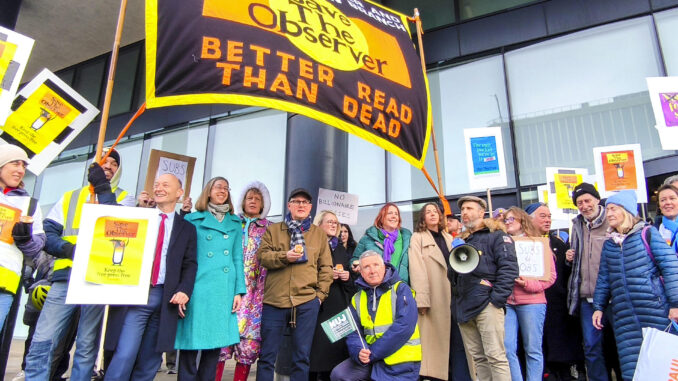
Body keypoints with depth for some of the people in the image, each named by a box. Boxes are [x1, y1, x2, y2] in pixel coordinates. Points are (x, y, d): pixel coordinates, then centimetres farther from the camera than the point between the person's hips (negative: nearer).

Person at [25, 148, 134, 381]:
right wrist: (68, 249, -10)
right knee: (41, 343, -4)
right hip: (65, 278, 2)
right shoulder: (70, 197, 18)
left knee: (86, 348, 4)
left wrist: (102, 187, -8)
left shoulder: (123, 199, 13)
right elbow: (47, 233, 10)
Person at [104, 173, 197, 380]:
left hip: (166, 299, 1)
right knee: (125, 355, -10)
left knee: (149, 362, 6)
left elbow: (190, 264, 4)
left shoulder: (187, 228, 12)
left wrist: (184, 290, -11)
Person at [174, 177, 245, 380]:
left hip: (224, 291, 3)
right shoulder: (193, 219, 6)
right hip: (198, 288, -3)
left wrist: (239, 291, 4)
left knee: (215, 345, 7)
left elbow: (237, 259, 12)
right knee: (190, 344, -1)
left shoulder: (235, 222, 14)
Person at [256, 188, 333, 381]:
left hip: (307, 302, 0)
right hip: (274, 300, 0)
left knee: (302, 356, 8)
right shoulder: (273, 230, 11)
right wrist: (284, 256, -16)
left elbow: (326, 267, 9)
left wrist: (321, 294, 0)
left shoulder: (319, 233, 11)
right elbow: (262, 256, 1)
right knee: (267, 356, 8)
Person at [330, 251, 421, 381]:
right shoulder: (357, 299, 9)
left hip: (401, 361, -4)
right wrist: (359, 352, -19)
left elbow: (404, 327, -17)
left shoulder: (401, 290, -6)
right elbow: (353, 333, 5)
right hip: (372, 360, 4)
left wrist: (373, 353, -17)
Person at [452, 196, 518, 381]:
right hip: (464, 307, 7)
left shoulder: (497, 236, 1)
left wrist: (497, 298, -17)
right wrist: (456, 297, 8)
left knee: (495, 357, -6)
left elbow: (509, 268, -11)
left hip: (486, 305, -7)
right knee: (477, 358, 11)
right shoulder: (463, 240, 21)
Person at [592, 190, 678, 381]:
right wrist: (599, 307, 12)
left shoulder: (647, 234, 0)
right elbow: (603, 278, 16)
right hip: (624, 318, 4)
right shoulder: (609, 244, 14)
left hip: (654, 311, -4)